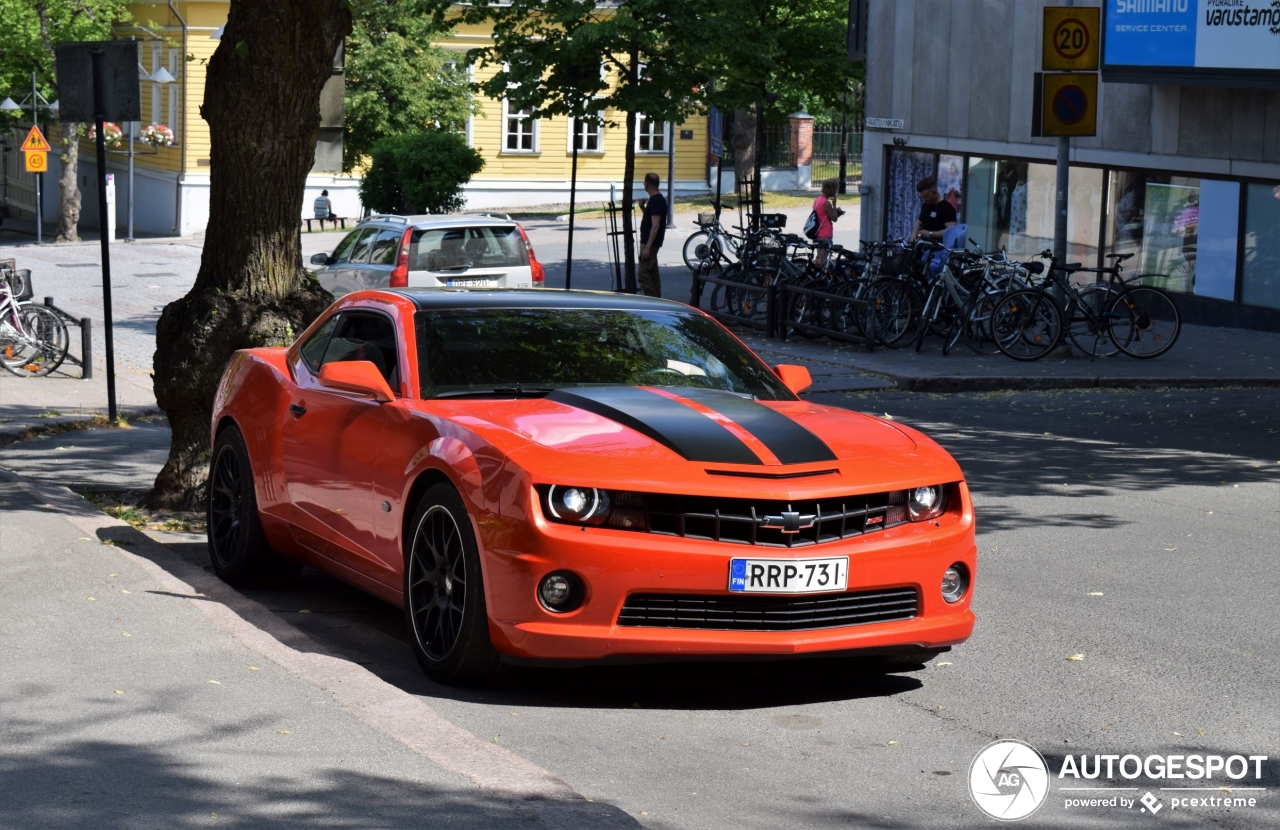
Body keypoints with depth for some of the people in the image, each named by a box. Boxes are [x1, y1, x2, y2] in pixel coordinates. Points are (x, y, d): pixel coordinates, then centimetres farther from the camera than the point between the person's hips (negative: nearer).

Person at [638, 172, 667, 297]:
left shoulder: (656, 201, -18)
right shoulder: (656, 199, 13)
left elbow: (655, 226, -23)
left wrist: (647, 247, -26)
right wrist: (643, 208, 10)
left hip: (650, 243, -11)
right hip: (649, 243, 11)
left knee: (644, 275, -12)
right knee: (652, 274, 13)